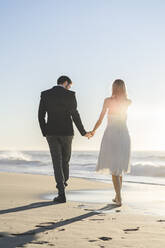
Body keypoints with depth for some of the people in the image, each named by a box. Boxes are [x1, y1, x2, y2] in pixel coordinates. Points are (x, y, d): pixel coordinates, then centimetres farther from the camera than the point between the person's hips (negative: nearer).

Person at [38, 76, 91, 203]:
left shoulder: (45, 94, 2)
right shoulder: (70, 95, -6)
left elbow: (41, 116, 2)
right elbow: (75, 115, -8)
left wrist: (45, 133, 13)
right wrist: (83, 132, 4)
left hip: (51, 133, 1)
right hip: (66, 132, -1)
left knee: (57, 162, 0)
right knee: (65, 158, 23)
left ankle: (62, 193, -9)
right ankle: (63, 181, 44)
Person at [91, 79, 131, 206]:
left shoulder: (108, 101, -5)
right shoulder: (128, 102, 2)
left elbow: (100, 120, -1)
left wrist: (93, 131, 13)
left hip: (111, 135, -3)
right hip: (124, 135, 3)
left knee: (114, 168, -3)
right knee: (119, 166, 17)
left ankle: (119, 199, -14)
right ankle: (117, 196, 19)